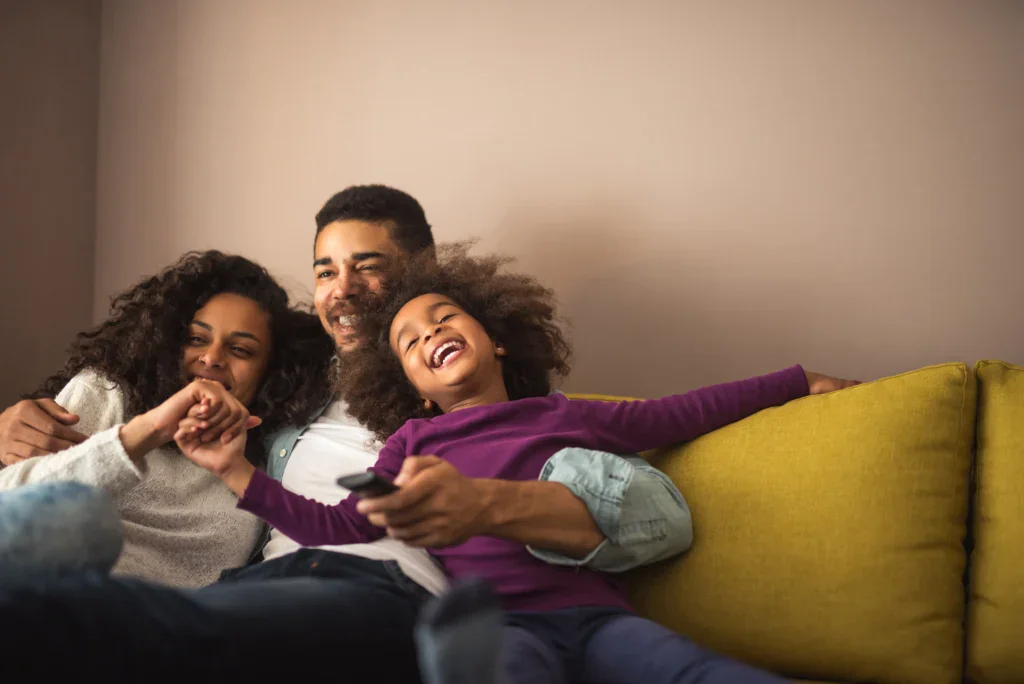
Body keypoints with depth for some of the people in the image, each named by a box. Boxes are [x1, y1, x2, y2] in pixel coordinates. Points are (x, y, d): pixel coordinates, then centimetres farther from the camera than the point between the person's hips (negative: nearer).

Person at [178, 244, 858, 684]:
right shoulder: (415, 441, 25)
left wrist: (803, 381, 35)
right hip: (499, 625, -2)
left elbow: (687, 412, 30)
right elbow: (342, 527, 14)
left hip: (597, 616, 2)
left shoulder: (570, 418, 25)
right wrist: (238, 471, 9)